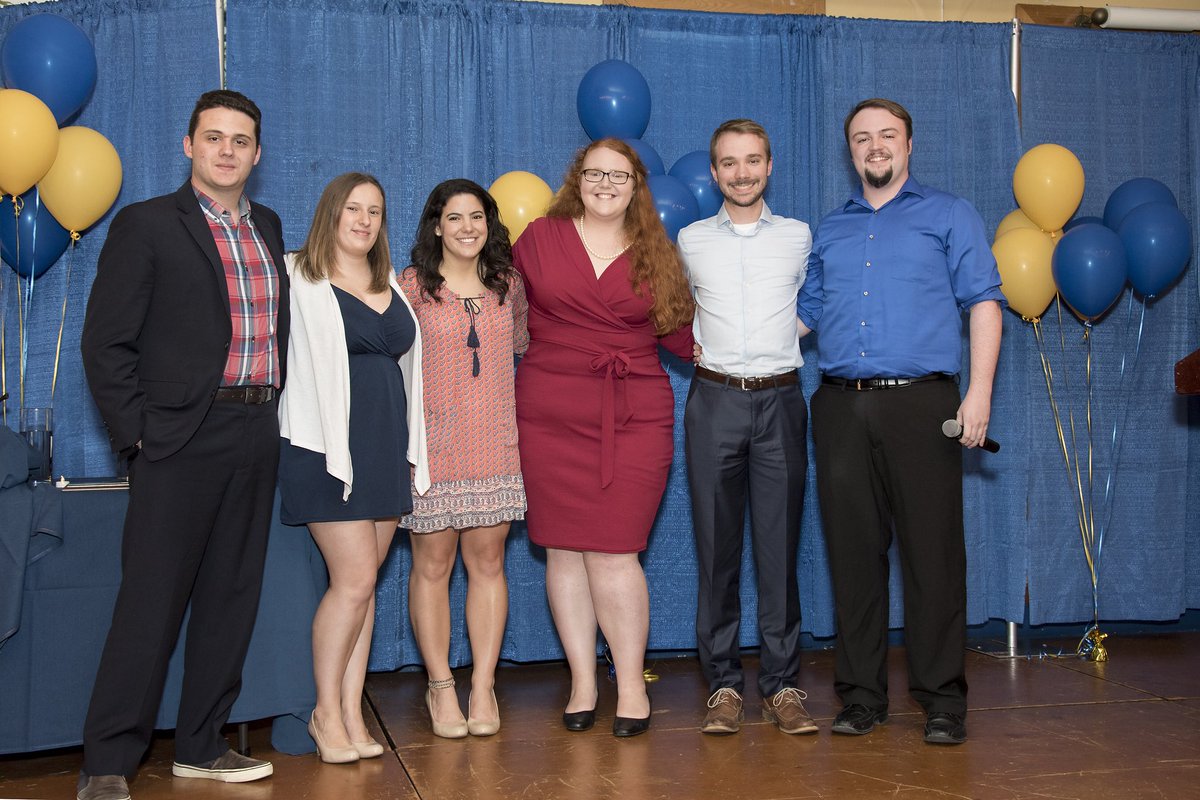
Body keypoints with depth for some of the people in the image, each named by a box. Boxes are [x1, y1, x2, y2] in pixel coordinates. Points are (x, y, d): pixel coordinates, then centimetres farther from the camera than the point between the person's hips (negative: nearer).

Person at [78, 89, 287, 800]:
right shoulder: (147, 224, -2)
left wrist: (275, 415, 8)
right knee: (152, 601, -4)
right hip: (182, 440, -6)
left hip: (258, 439, 6)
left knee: (231, 597, 11)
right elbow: (106, 342, -5)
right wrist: (136, 434, -10)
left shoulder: (268, 228, 15)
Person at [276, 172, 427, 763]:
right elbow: (304, 363, -8)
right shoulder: (299, 279, -1)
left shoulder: (391, 287, 18)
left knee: (362, 581, 7)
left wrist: (410, 449, 15)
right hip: (328, 445, -6)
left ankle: (351, 713, 13)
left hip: (387, 447, 6)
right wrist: (334, 446, -13)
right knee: (355, 579, -9)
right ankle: (327, 713, 7)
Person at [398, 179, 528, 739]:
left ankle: (483, 686, 12)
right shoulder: (413, 286, 0)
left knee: (487, 561, 4)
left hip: (495, 442, 3)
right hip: (433, 443, -3)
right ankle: (440, 686, 13)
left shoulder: (508, 284, 10)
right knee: (432, 563, 1)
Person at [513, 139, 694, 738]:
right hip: (550, 413, 1)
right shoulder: (539, 238, 7)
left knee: (613, 551, -6)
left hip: (634, 417, -1)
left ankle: (631, 683, 8)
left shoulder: (657, 255, 10)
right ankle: (582, 682, 15)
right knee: (564, 548, 3)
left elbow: (681, 337, 10)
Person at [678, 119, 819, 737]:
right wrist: (701, 345, 11)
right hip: (715, 401, 0)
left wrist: (781, 339, 12)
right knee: (716, 546, 1)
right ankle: (723, 685, 9)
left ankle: (781, 685, 8)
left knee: (779, 546, 0)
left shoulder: (799, 237, 9)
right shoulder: (690, 241, 9)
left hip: (780, 400, 0)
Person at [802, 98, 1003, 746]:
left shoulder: (948, 216, 11)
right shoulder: (829, 231, 22)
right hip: (841, 407, 3)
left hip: (920, 405, -3)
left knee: (932, 551, -4)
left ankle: (942, 698, 5)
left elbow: (984, 303, 3)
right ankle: (861, 695, 13)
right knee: (853, 552, 4)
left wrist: (979, 391, -8)